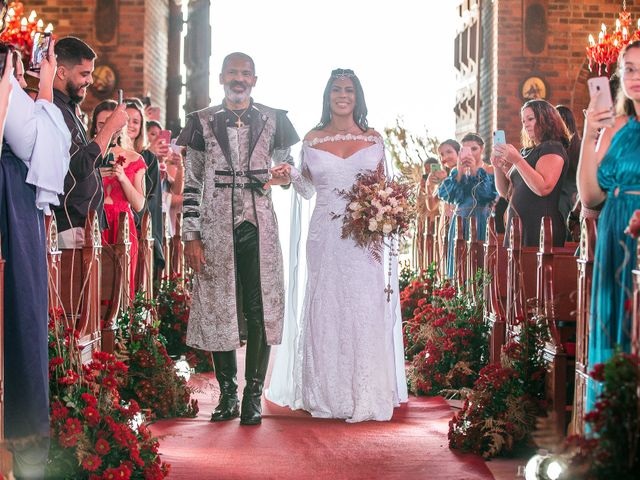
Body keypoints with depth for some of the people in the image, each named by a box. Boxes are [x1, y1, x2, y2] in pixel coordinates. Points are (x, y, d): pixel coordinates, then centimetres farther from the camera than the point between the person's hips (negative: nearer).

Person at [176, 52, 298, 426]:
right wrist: (191, 236, -2)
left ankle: (253, 397, 6)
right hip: (216, 230, 0)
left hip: (258, 229, 0)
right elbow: (192, 183, 4)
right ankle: (228, 395, 15)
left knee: (259, 311, -3)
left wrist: (278, 177, -4)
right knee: (218, 311, 3)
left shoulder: (272, 120, 8)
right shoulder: (203, 122, 6)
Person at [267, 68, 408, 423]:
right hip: (325, 235, 0)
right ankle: (327, 393, 9)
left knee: (364, 307, -5)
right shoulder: (312, 139, 8)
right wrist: (291, 174, -6)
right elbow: (307, 190, 14)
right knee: (324, 304, 1)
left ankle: (365, 394, 3)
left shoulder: (373, 139, 8)